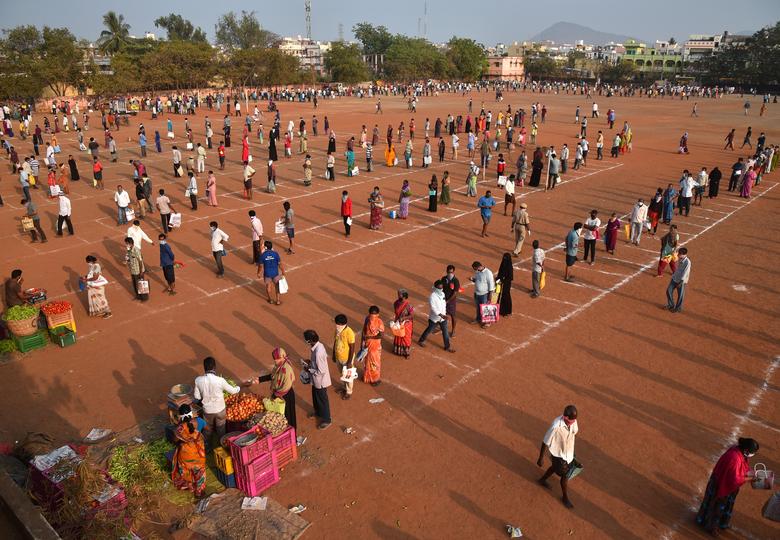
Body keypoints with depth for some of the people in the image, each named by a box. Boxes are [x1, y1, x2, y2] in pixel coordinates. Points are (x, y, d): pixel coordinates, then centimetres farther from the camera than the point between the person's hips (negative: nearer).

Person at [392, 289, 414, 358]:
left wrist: (403, 318, -27)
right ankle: (397, 350, 42)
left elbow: (412, 315, -20)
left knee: (406, 338, 10)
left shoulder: (408, 305, -26)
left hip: (406, 324, -5)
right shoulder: (397, 303, -9)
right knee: (397, 337, 21)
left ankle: (407, 352, 28)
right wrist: (396, 319, -1)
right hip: (398, 323, 5)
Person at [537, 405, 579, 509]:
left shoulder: (573, 420, -21)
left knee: (555, 468, 30)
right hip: (559, 455, -6)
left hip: (569, 452, 6)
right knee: (565, 476, 15)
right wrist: (541, 458, -15)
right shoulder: (556, 427, -39)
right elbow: (545, 443, -26)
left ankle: (543, 479, 58)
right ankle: (565, 497, 43)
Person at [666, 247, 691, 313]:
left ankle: (678, 308, 24)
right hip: (674, 278, 7)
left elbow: (685, 273, -21)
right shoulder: (679, 259, 1)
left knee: (680, 295, 7)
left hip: (681, 281, -7)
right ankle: (671, 305, 25)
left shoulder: (687, 262, -23)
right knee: (669, 291, 7)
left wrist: (681, 282, -19)